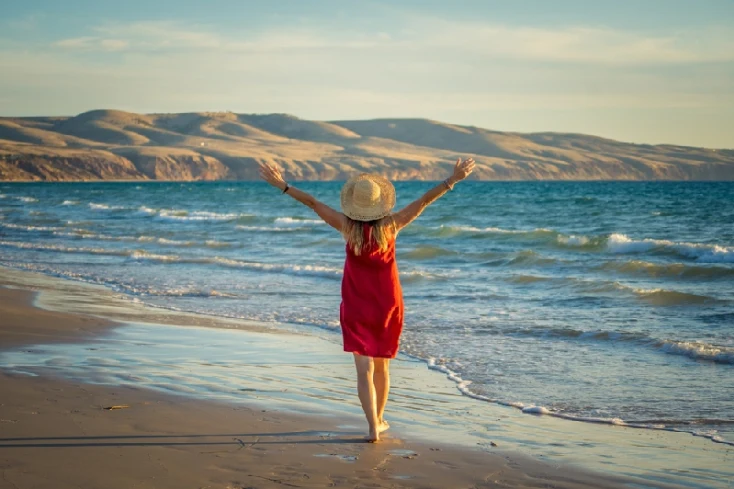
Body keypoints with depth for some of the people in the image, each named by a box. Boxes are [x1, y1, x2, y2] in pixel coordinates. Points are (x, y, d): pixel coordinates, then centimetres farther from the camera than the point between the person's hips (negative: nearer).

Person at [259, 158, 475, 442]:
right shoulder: (391, 225, -13)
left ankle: (373, 428, -13)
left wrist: (282, 186, 0)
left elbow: (313, 203, -7)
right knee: (381, 367, 18)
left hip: (356, 309, -1)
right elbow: (425, 200, -12)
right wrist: (453, 180, -8)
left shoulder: (347, 227, -14)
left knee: (365, 370, -3)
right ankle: (379, 420, 31)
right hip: (387, 306, 1)